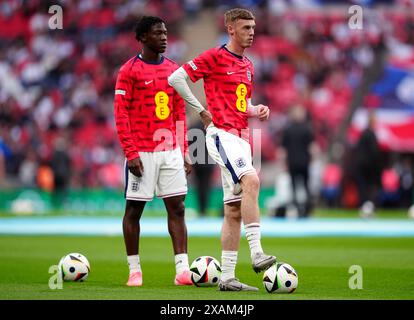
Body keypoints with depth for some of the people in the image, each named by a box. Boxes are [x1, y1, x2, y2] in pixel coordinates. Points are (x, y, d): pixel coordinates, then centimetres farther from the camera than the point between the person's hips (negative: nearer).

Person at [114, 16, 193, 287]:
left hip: (171, 152, 5)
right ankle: (134, 270, 11)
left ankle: (182, 270, -2)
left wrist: (184, 151, 11)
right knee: (134, 210, 2)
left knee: (177, 208, -1)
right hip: (142, 153, -5)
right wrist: (131, 153, -14)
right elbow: (121, 115, -7)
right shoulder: (129, 71, -4)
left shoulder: (173, 69, 12)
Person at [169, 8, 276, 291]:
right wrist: (202, 111, -8)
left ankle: (227, 277, 7)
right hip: (222, 133, -8)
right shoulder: (215, 57, -4)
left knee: (234, 209, 5)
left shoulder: (248, 66, 20)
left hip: (241, 137, 8)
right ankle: (257, 253, -33)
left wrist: (256, 110, 8)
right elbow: (176, 78, -8)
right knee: (251, 181, -29)